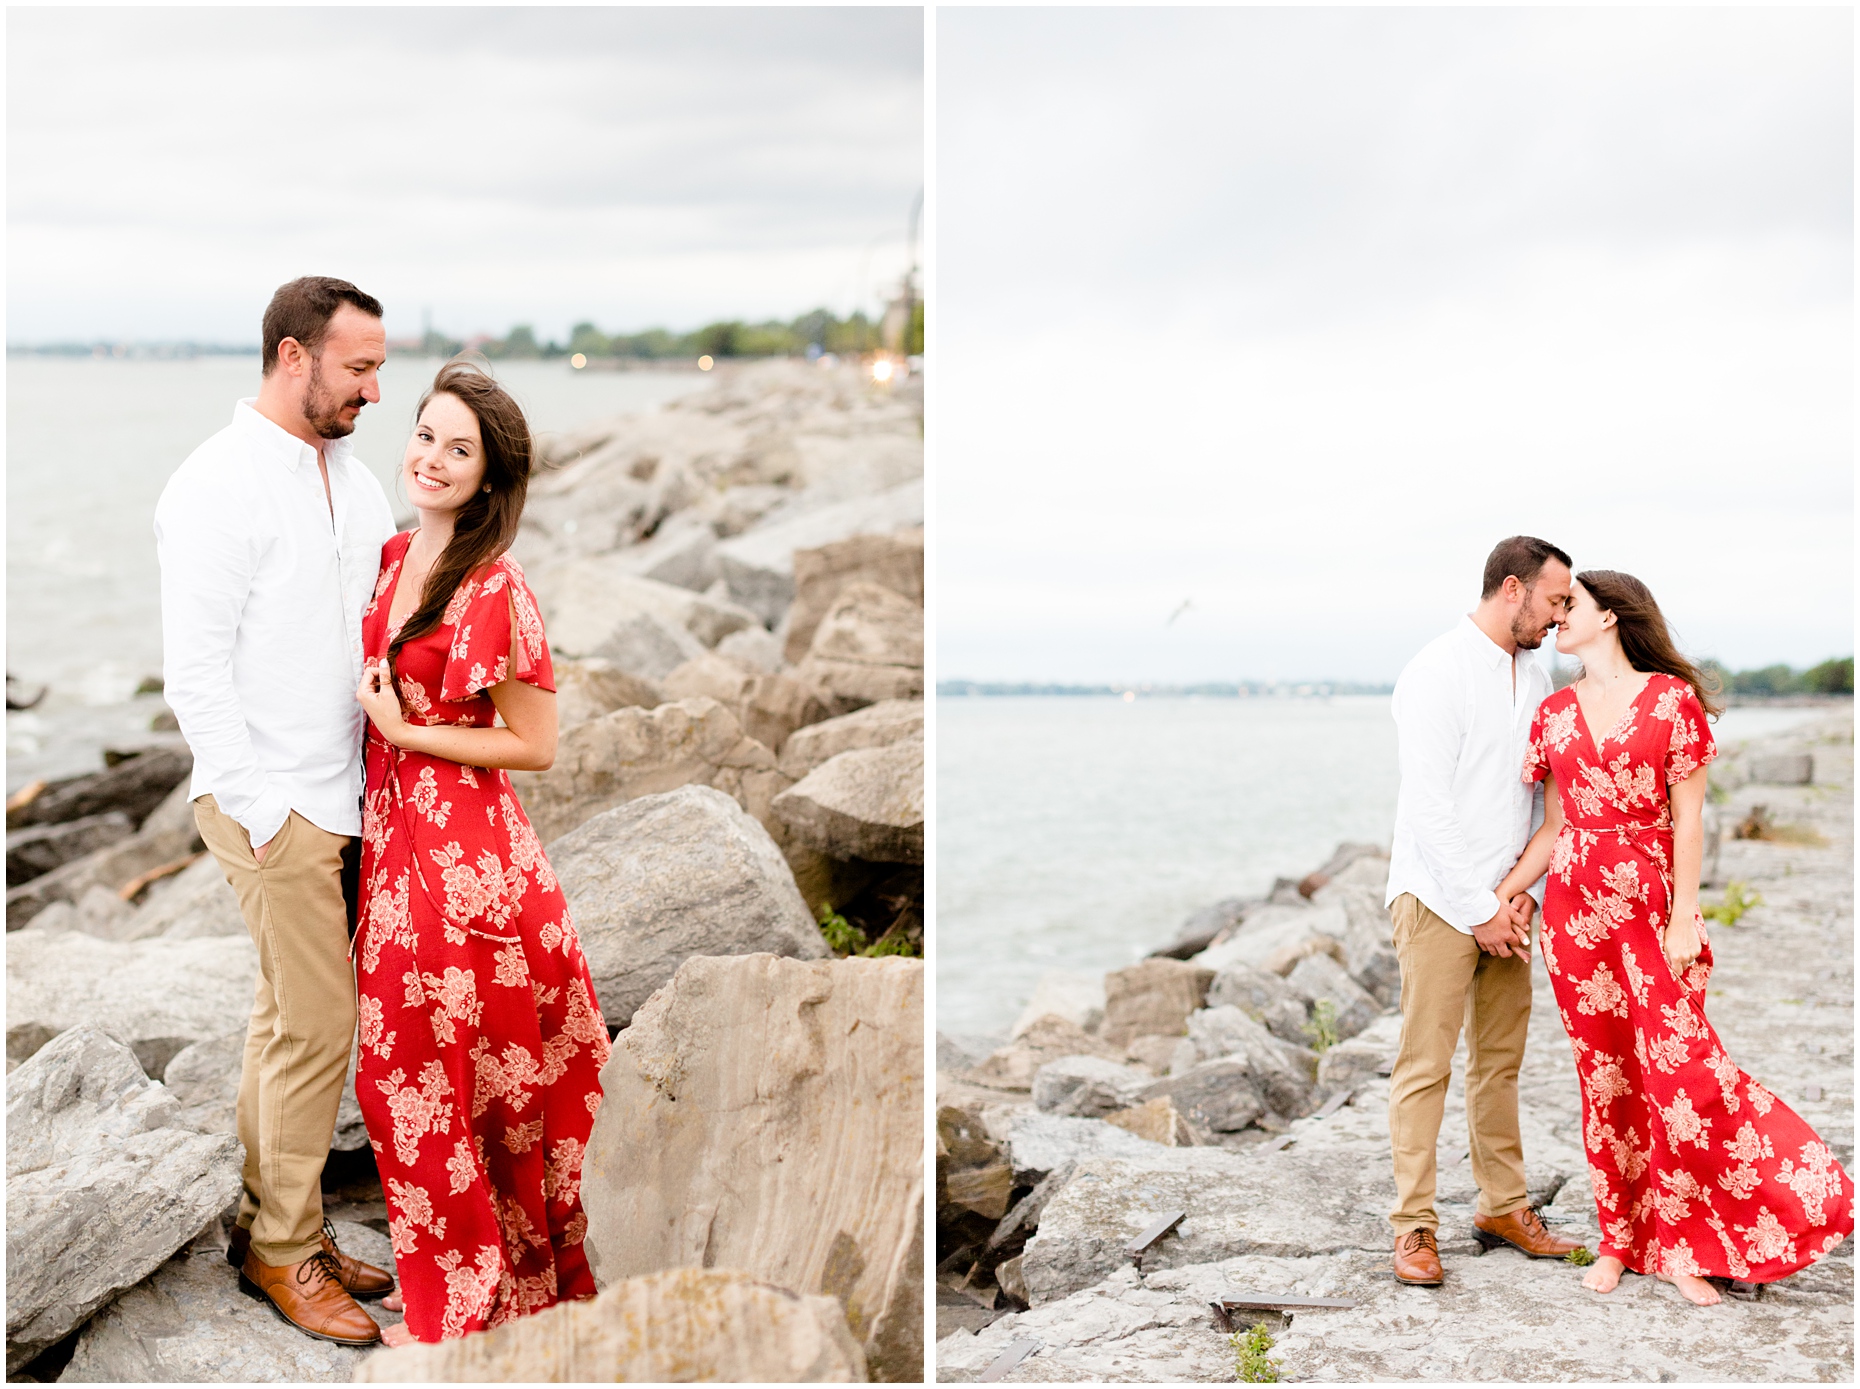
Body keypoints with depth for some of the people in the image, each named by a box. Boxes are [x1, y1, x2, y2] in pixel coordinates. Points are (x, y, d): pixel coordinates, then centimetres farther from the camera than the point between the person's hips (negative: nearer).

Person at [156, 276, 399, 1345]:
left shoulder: (354, 481, 12)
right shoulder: (216, 487, -13)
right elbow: (195, 669, -15)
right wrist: (259, 812, -17)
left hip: (344, 798, 8)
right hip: (271, 804, -8)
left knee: (289, 1017, 15)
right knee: (319, 1023, -4)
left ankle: (272, 1226, 27)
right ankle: (285, 1249, 11)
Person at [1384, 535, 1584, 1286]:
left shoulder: (1535, 677, 12)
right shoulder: (1437, 673, -12)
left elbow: (1544, 795, 15)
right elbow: (1430, 806, -16)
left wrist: (1525, 891, 1)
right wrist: (1482, 908, -15)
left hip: (1506, 903, 7)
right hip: (1441, 898, -7)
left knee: (1501, 1059, 12)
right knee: (1425, 1063, -4)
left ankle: (1503, 1207, 22)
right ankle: (1415, 1228, 1)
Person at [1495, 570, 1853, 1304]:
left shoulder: (1672, 699, -3)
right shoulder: (1555, 713, 9)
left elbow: (1687, 818, -5)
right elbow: (1553, 829, 11)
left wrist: (1684, 915, -9)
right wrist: (1498, 894, 0)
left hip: (1651, 906, -4)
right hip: (1575, 911, 4)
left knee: (1678, 1063, -10)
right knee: (1605, 1076, 8)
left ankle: (1684, 1242, 2)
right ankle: (1620, 1236, 17)